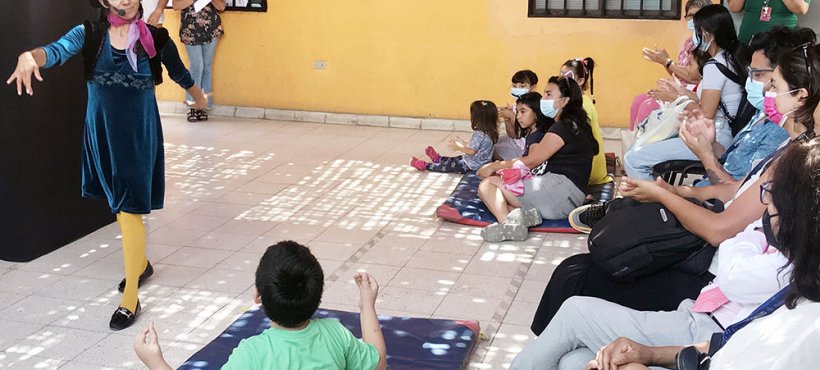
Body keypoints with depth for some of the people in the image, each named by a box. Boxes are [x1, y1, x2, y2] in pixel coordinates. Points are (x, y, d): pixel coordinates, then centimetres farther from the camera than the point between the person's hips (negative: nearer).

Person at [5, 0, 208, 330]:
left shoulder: (156, 39, -6)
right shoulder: (89, 34, -5)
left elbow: (180, 74, 12)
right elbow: (57, 51, -25)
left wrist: (199, 99, 29)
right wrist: (30, 56, -48)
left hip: (139, 135, -3)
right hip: (102, 132, 3)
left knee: (129, 209, -7)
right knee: (119, 204, 19)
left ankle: (130, 298, -2)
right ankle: (141, 263, 43)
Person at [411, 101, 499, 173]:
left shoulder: (479, 134, -27)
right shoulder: (488, 132, 2)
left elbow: (472, 151, -25)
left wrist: (459, 148, -10)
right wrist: (463, 143, 21)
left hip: (471, 166, -9)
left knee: (447, 166, 0)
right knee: (453, 160, 27)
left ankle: (424, 166, 8)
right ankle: (438, 159, 48)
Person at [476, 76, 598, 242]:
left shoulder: (564, 126, -6)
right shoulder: (573, 125, 24)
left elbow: (531, 161, -9)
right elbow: (538, 160, 19)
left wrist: (494, 166, 0)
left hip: (560, 188, -10)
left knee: (487, 184, -8)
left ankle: (507, 222, -36)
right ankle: (526, 213, -18)